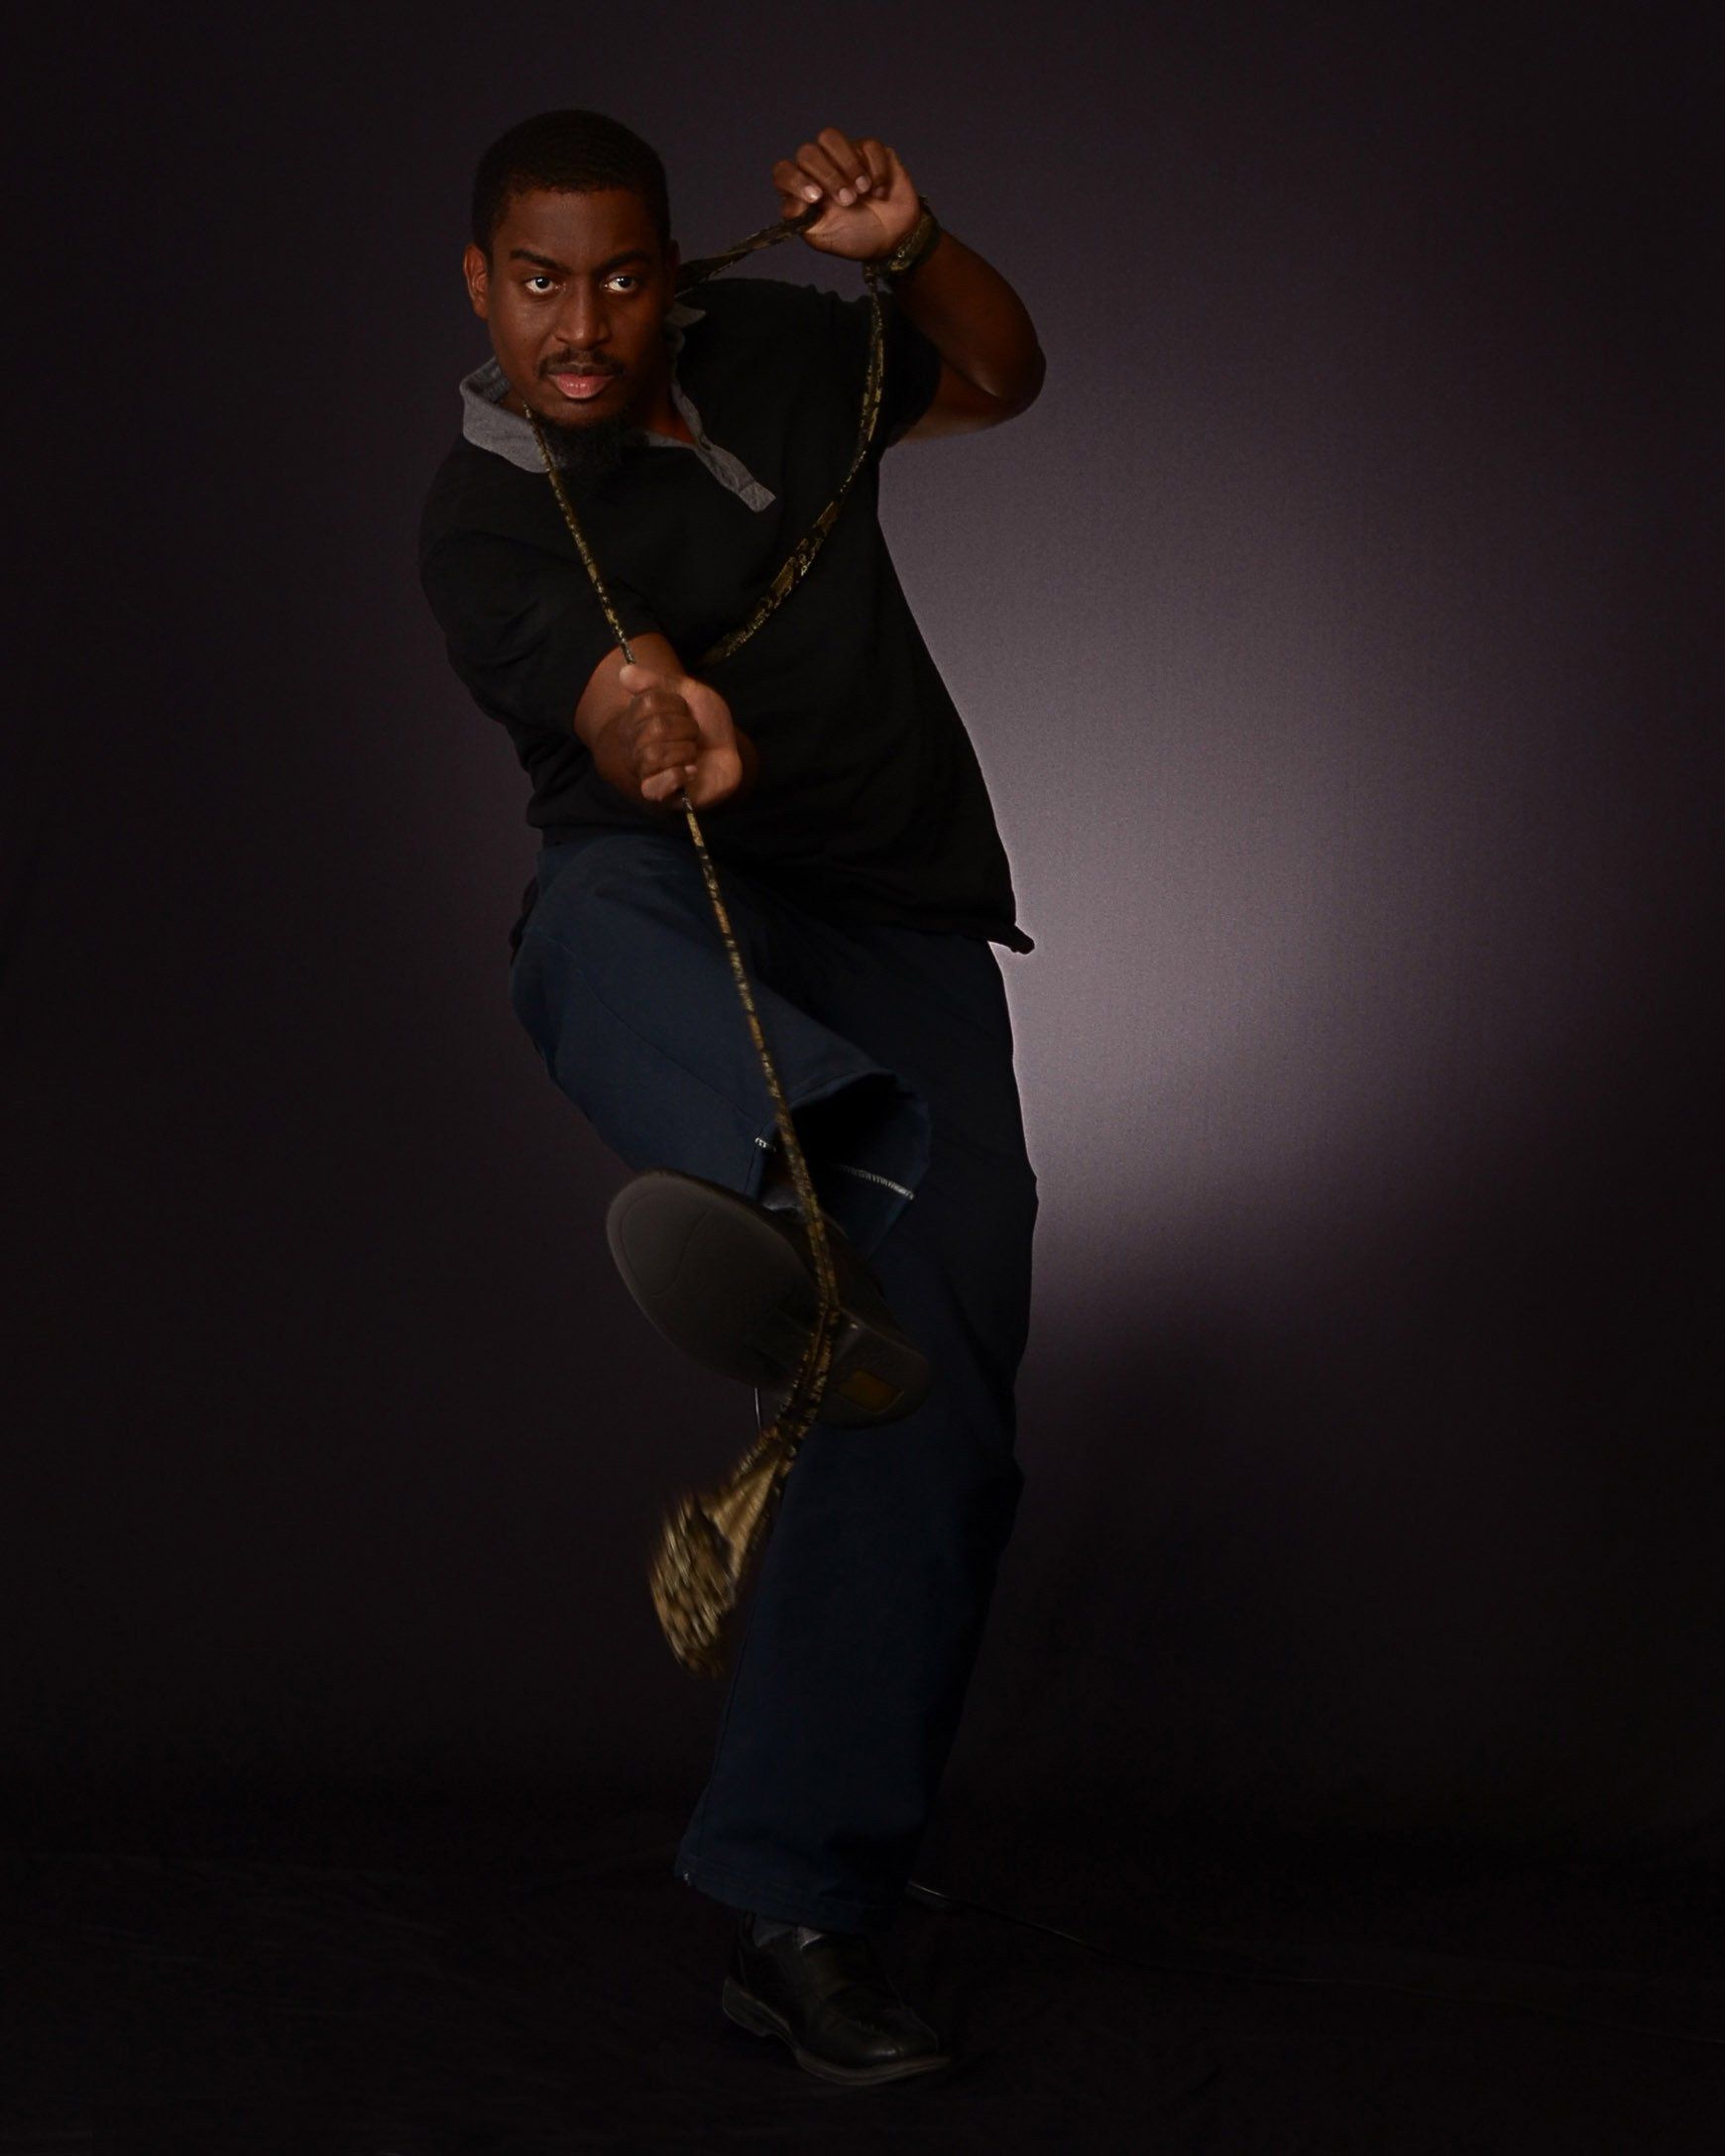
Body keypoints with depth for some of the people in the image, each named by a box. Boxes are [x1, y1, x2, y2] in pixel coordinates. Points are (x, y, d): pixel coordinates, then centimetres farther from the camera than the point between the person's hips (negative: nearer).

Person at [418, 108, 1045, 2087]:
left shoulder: (753, 353, 8)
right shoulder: (487, 531, -8)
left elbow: (997, 378, 20)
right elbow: (628, 730, -26)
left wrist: (909, 250, -1)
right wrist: (667, 744, -50)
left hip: (901, 936, 4)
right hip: (703, 917, -4)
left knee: (931, 1430, -8)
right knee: (592, 915, -43)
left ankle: (798, 1917, -2)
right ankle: (783, 1164, -78)